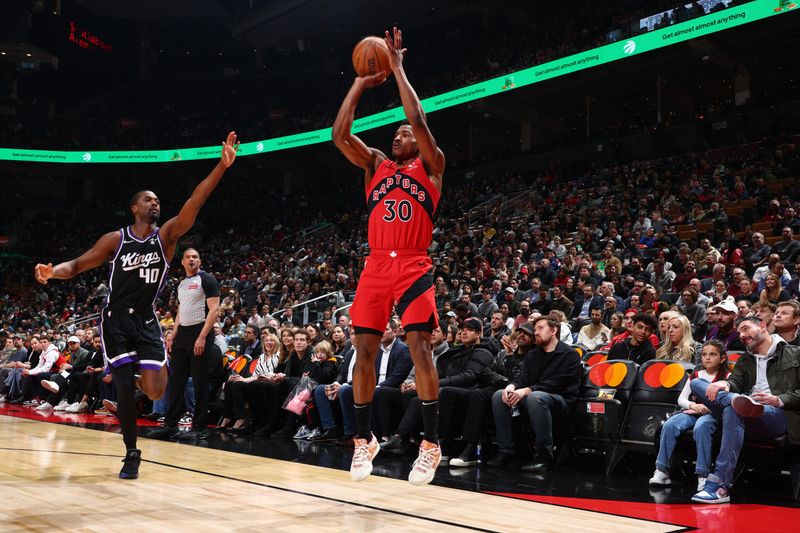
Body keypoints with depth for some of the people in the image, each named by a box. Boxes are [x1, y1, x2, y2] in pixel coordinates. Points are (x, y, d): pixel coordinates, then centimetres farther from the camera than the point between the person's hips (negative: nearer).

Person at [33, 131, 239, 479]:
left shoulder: (166, 235, -1)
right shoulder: (115, 240, 0)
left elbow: (194, 203, -14)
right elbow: (79, 264, 5)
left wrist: (222, 166, -27)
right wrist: (53, 271, -20)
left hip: (146, 321, 1)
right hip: (116, 320, -1)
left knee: (155, 391, -11)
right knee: (125, 388, -6)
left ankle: (140, 373, 29)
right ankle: (131, 454, 10)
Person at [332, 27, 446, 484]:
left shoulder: (431, 165, 7)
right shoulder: (376, 164, 17)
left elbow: (419, 120, -9)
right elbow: (341, 134, 3)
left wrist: (397, 67, -2)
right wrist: (363, 81, 5)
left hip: (414, 266, -4)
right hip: (376, 266, 4)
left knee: (420, 347, -12)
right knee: (365, 350, 2)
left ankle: (431, 443, -6)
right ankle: (365, 438, 15)